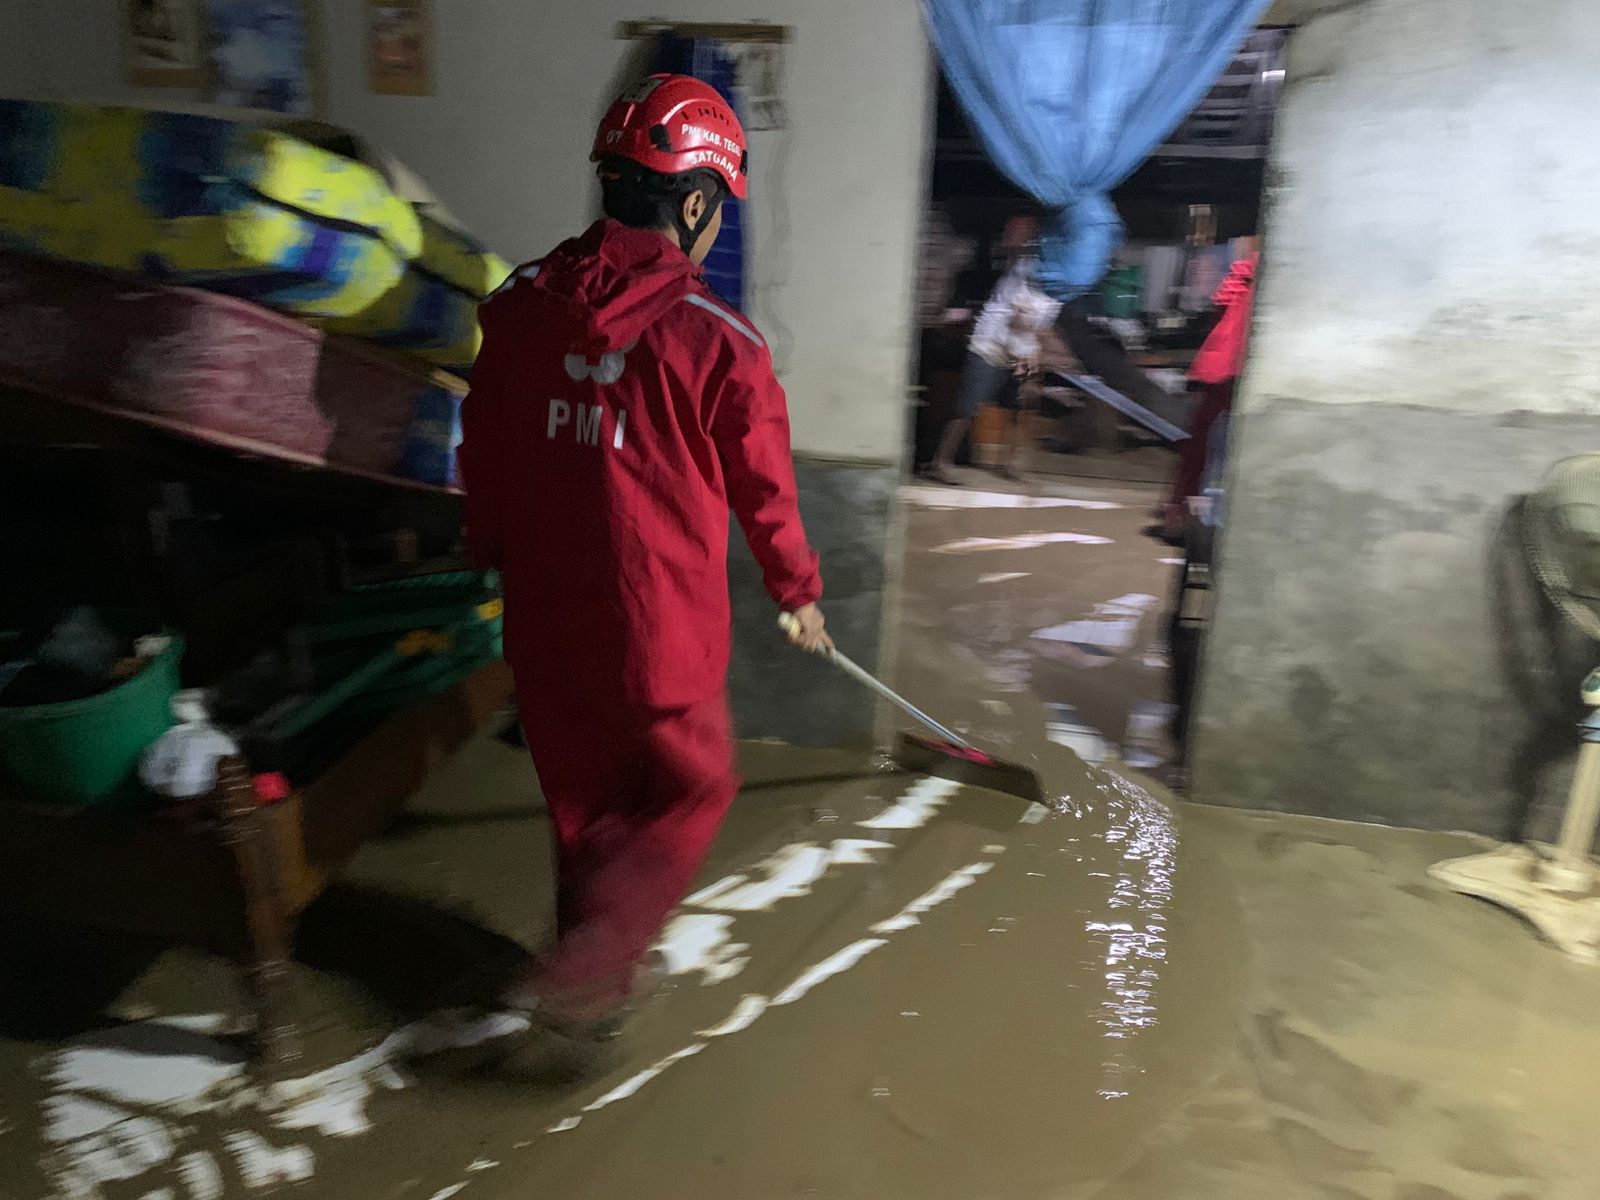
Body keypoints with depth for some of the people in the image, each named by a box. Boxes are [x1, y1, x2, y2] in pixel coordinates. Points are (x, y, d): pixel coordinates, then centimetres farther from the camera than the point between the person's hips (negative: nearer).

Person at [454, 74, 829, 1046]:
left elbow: (482, 456, 8)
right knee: (692, 791, 19)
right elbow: (766, 490, -4)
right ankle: (579, 971, 11)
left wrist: (500, 561, 23)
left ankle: (602, 969, 41)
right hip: (661, 627, -5)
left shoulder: (518, 307, -1)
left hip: (543, 618, 5)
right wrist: (799, 593, 13)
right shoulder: (718, 340, -15)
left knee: (583, 797, 22)